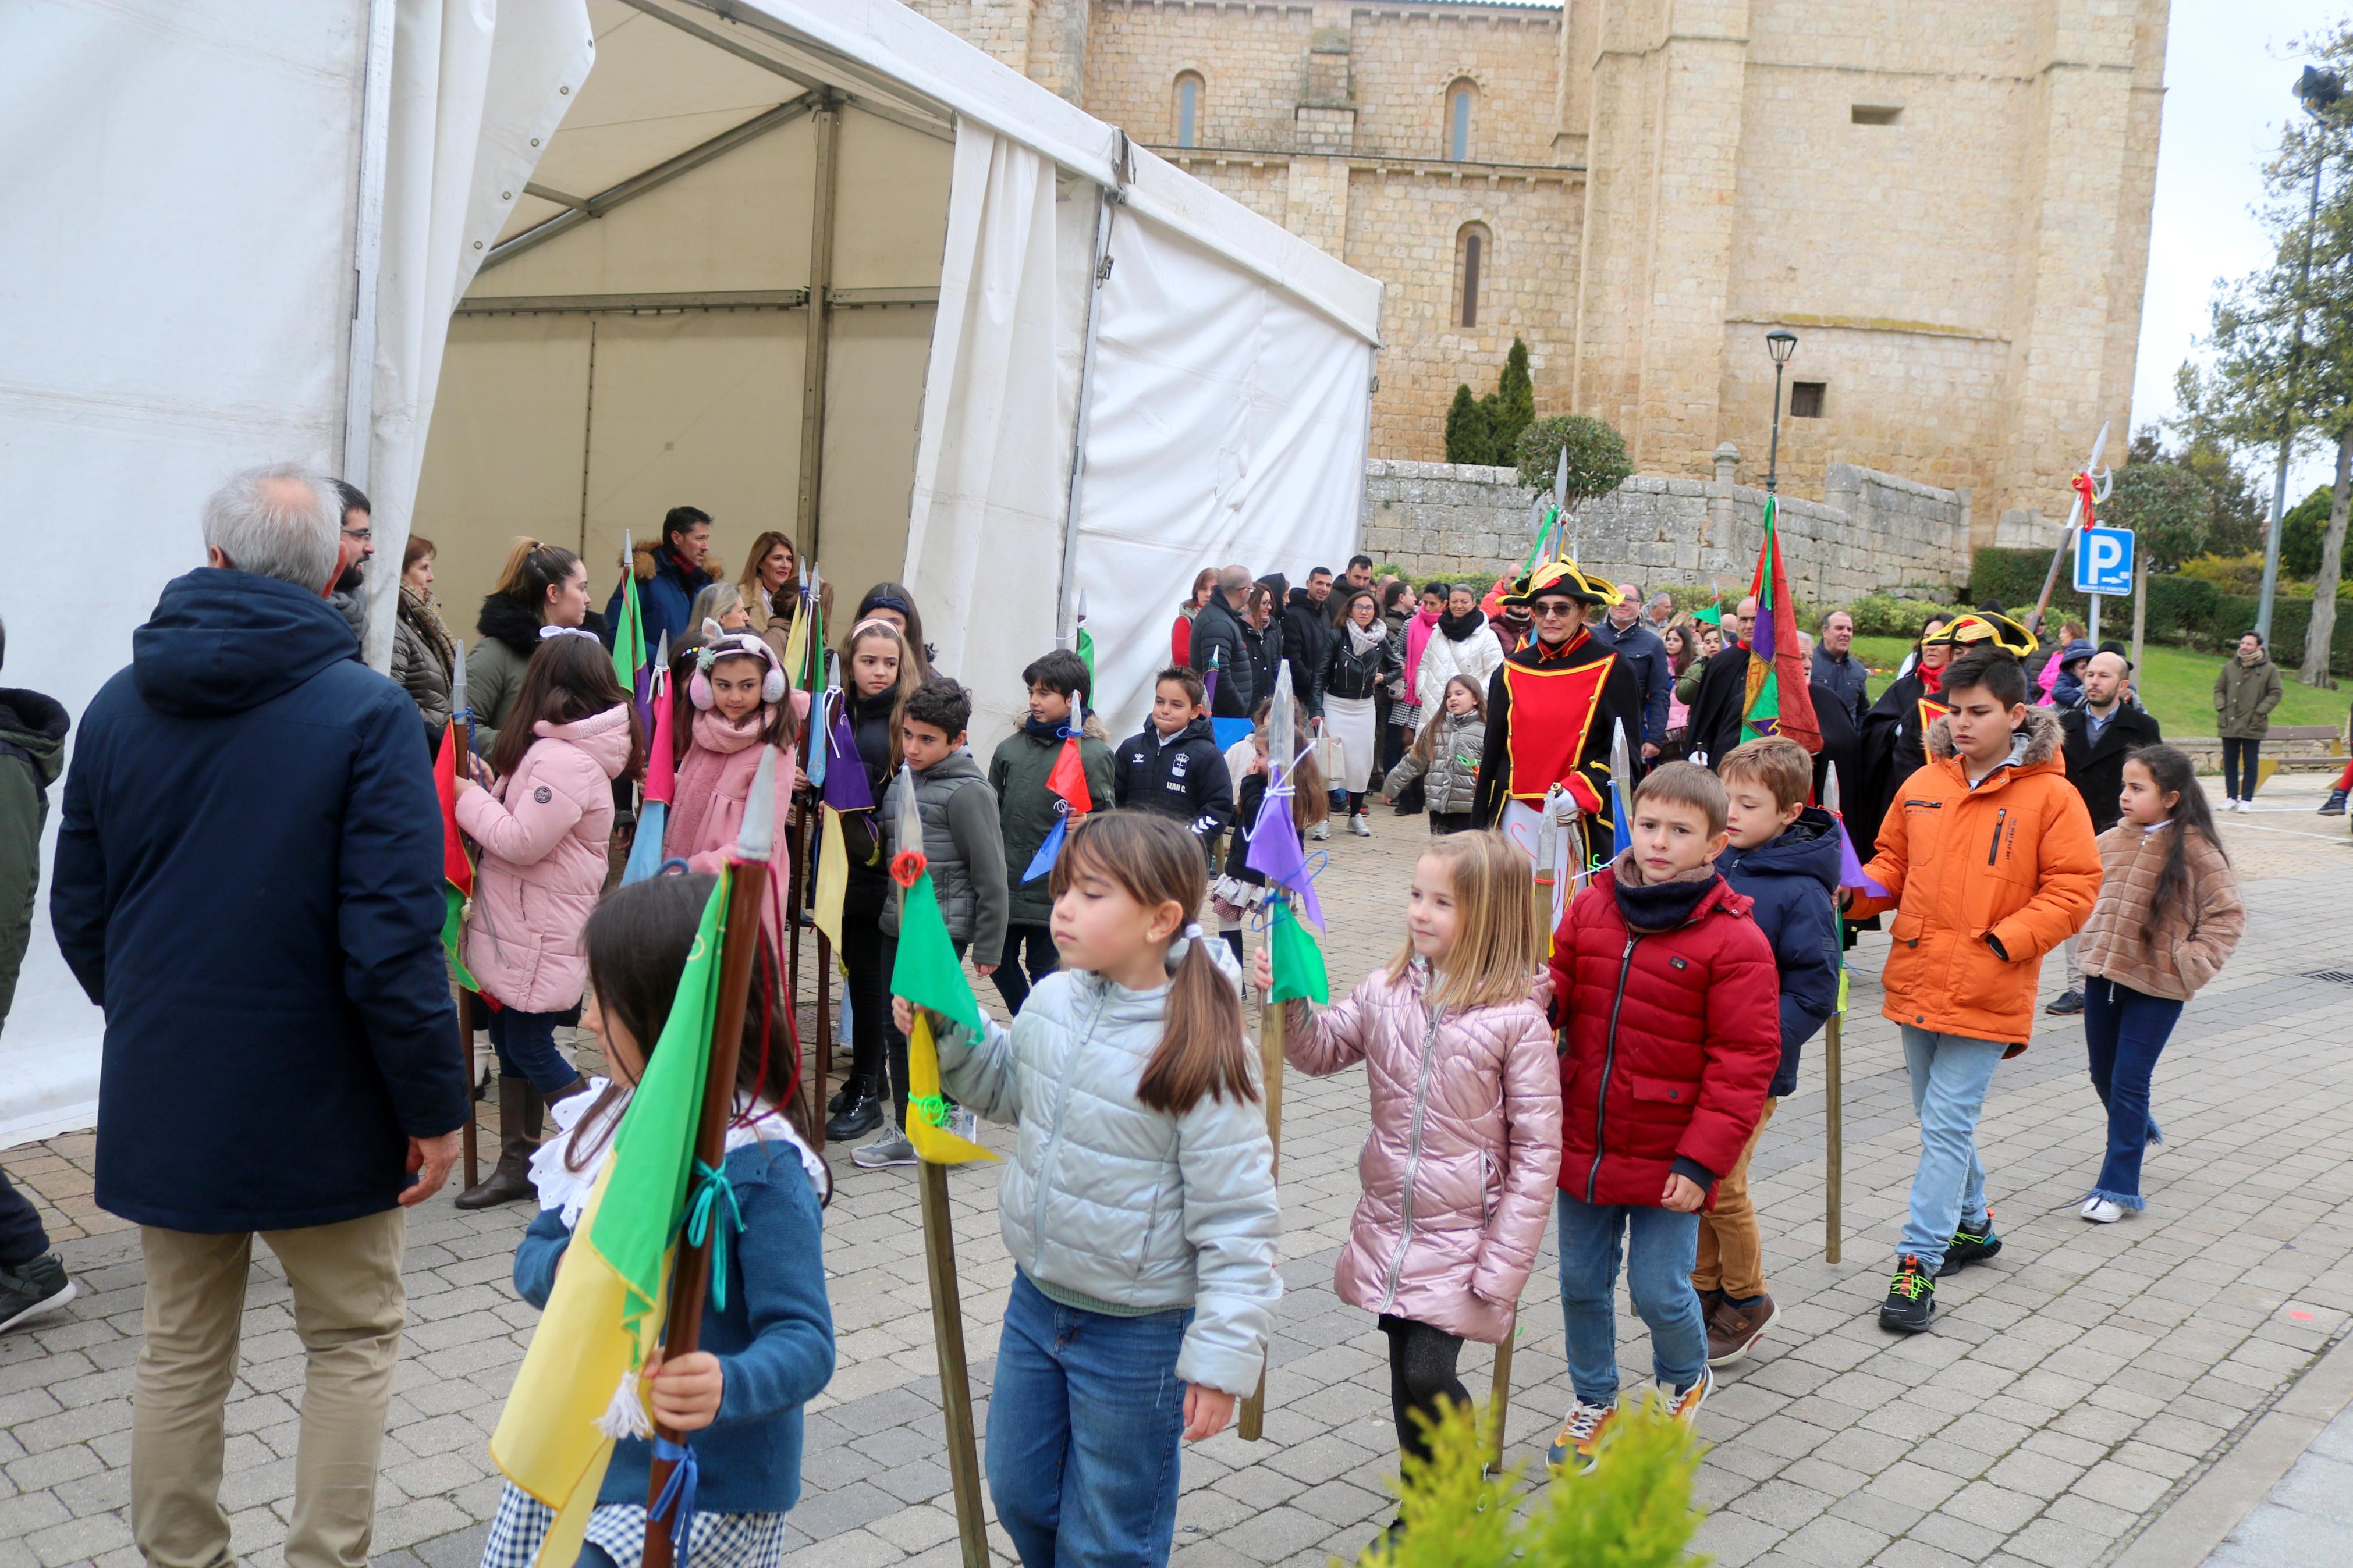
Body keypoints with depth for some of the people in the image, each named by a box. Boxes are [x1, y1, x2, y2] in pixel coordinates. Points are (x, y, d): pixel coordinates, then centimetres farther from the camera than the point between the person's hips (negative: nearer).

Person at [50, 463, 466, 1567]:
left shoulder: (118, 707, 2)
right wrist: (433, 1105, -11)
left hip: (160, 1101, 5)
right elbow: (393, 939, -20)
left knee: (181, 1351, 19)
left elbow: (77, 911, 10)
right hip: (314, 1103, -4)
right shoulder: (366, 713, -15)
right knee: (353, 1339, 14)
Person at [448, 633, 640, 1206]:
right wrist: (490, 789, -1)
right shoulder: (560, 749, 11)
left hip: (541, 936, -10)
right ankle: (517, 1165, 25)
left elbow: (523, 842, -22)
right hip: (522, 926, 10)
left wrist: (468, 798, -11)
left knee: (530, 1049, -1)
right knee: (511, 1041, 15)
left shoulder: (564, 760, -22)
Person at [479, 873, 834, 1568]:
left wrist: (730, 1386, -42)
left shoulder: (763, 1166, -23)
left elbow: (805, 1339, -22)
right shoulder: (607, 1118, -2)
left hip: (705, 1491, -6)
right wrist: (561, 1269, -16)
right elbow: (534, 1253, 6)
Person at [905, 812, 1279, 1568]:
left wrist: (1223, 1355, -18)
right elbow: (1008, 1088, 16)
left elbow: (1236, 1218, -20)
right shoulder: (1053, 1000, -7)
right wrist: (947, 1030, 0)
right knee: (1018, 1491, 26)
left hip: (1136, 1333, -6)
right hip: (1035, 1299, 6)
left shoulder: (1203, 1054, -25)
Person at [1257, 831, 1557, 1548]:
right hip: (1389, 1227, 5)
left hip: (1463, 1236, -5)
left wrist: (1503, 1267, -13)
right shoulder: (1385, 992, -2)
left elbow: (1537, 1149, -12)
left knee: (1427, 1376, -9)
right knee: (1408, 1374, 14)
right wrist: (1291, 1000, -11)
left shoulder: (1516, 1019, -15)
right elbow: (1321, 1053, 10)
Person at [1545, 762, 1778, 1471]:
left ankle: (1685, 1379, 38)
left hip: (1665, 1160, -4)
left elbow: (1744, 1060, -13)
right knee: (1581, 1284, 16)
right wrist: (1544, 996, -13)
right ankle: (1593, 1400, 39)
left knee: (1659, 1291, 5)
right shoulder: (1591, 906, -1)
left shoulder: (1734, 940, -14)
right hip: (1583, 1142, 4)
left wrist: (1702, 1160, -15)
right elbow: (1563, 982, 13)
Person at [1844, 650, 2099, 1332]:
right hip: (1918, 981, 6)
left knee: (1947, 1126, -7)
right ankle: (1972, 1224, 38)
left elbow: (2072, 888, -7)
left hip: (1987, 993, -6)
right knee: (1941, 1119, 18)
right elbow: (1894, 864, 16)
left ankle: (1920, 1262, -2)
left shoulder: (2050, 795, -7)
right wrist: (1858, 892, -4)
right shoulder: (1924, 784, 7)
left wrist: (2005, 942, -17)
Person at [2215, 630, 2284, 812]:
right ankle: (2231, 798, 15)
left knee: (2250, 764, 2)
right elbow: (2219, 689, 14)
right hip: (2229, 725, 3)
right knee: (2230, 763, 7)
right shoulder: (2230, 666, 7)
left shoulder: (2269, 669, -2)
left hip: (2253, 726, -3)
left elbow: (2276, 693, -1)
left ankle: (2246, 800, 7)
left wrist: (2260, 712, -9)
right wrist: (2221, 708, 0)